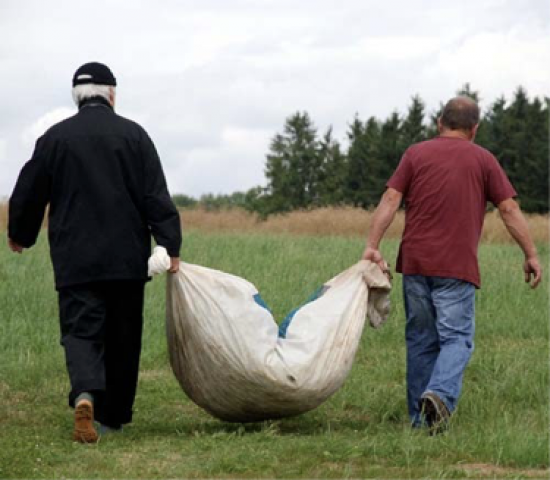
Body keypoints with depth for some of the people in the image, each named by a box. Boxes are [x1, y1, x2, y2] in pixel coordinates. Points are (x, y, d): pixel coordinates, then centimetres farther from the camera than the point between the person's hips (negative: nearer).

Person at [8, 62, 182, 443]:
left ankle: (85, 394, -29)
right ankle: (113, 416, 18)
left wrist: (19, 234, 26)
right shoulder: (133, 135, -1)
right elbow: (157, 198, -5)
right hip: (127, 259, 0)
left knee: (81, 330, -1)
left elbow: (28, 194, 9)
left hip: (75, 259, 0)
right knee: (122, 339, 11)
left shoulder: (55, 138, 1)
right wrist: (170, 247, -2)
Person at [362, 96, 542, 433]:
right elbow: (509, 209, 1)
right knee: (457, 338, -2)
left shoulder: (416, 154, 9)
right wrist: (531, 254, 6)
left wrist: (373, 245, -4)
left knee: (421, 340, 11)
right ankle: (440, 394, -28)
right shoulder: (482, 160, 5)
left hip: (415, 264, 3)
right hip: (457, 267, -3)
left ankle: (419, 417, 12)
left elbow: (390, 200, 0)